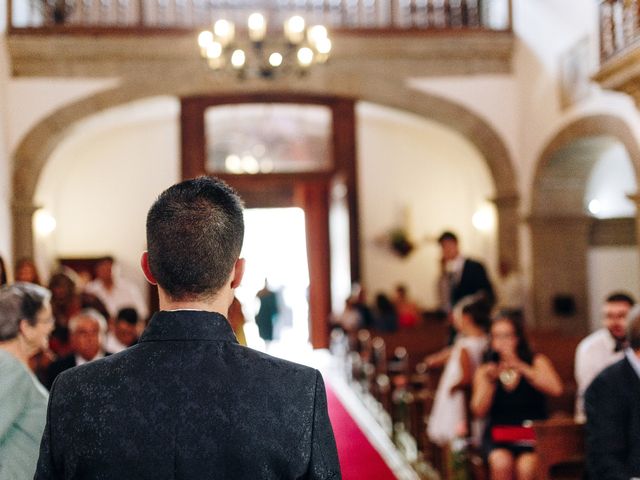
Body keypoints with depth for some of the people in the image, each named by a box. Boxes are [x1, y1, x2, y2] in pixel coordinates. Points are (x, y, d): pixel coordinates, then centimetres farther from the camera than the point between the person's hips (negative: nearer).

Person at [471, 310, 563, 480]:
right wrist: (489, 380, -15)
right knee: (501, 463, -29)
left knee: (526, 466, -30)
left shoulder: (536, 362, 6)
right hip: (498, 436, 2)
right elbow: (479, 411, -1)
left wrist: (520, 367, -19)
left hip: (533, 435, -1)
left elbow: (556, 389, -15)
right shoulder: (484, 370, 11)